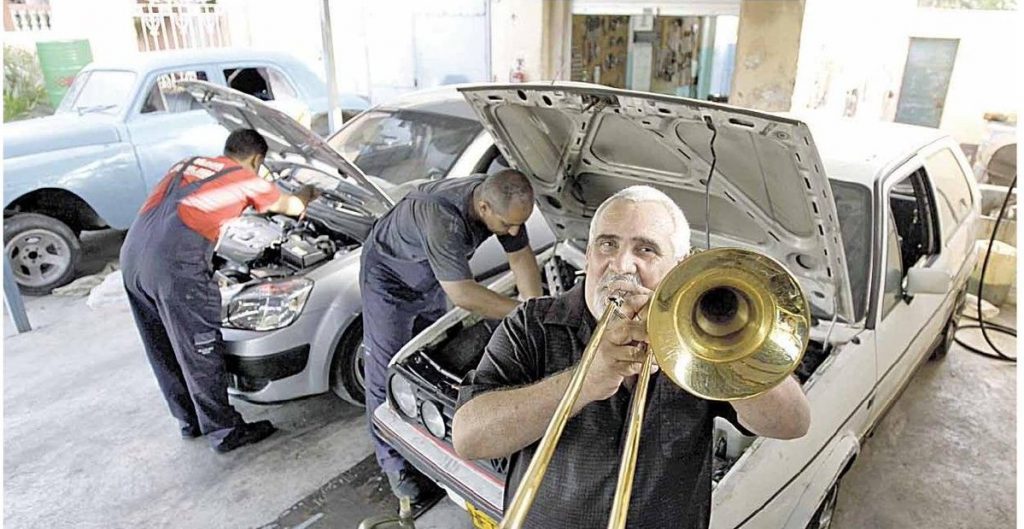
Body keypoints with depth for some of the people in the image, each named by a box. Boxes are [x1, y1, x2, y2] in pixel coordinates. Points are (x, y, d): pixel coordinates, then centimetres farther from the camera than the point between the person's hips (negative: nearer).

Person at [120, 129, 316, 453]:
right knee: (200, 352, 5)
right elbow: (292, 208, 26)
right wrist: (306, 195, 48)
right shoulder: (246, 179, 10)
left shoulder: (187, 165, 27)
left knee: (165, 351, 18)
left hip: (132, 255, 7)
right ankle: (225, 432, 18)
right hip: (175, 266, -7)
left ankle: (190, 421, 35)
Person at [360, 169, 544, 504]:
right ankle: (393, 460, 14)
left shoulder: (503, 201, -22)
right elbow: (463, 295, -45)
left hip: (431, 278, 7)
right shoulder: (442, 218, -45)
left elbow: (522, 257, -11)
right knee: (388, 371, 0)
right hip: (389, 277, -7)